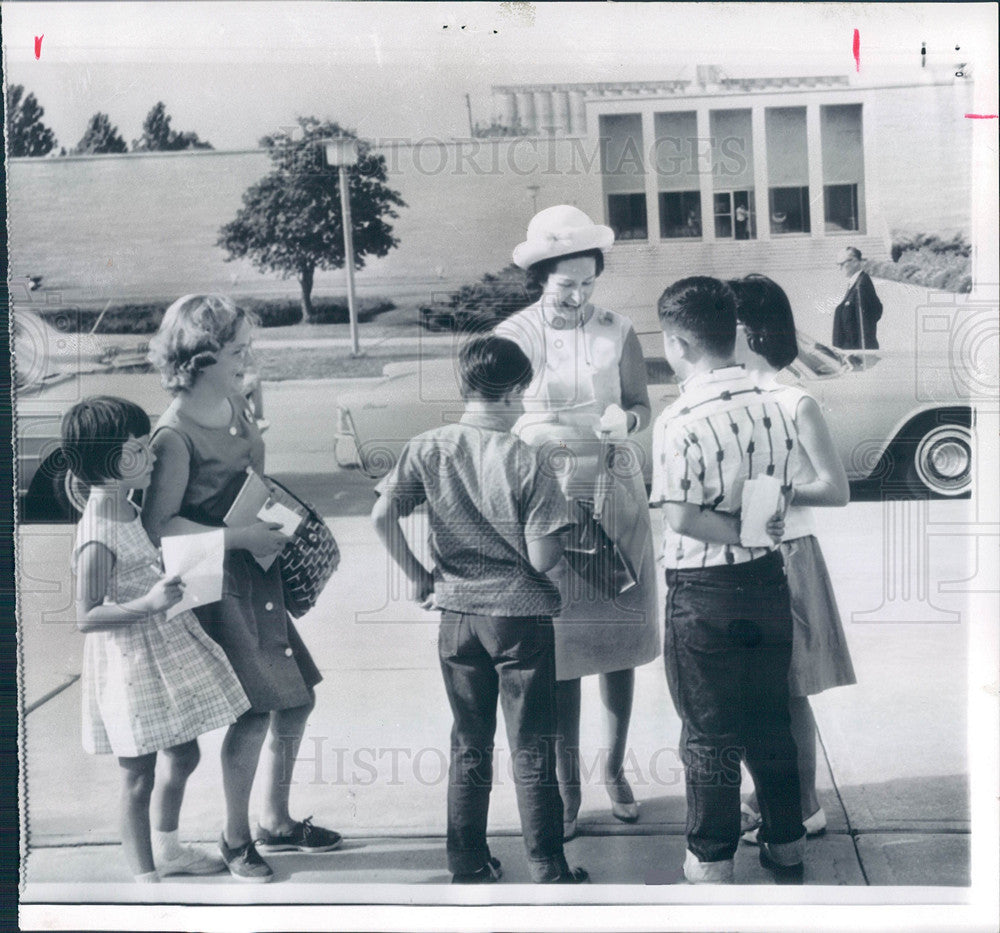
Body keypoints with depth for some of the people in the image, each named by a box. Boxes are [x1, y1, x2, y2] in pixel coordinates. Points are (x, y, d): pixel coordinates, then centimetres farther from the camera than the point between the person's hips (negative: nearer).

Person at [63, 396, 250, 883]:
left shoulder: (127, 509, 4)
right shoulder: (97, 538, -24)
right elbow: (86, 618, -23)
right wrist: (149, 603, -32)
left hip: (167, 644, 9)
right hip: (131, 660, -9)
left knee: (184, 756, 21)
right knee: (139, 776, 3)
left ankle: (166, 849, 42)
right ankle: (146, 877, 17)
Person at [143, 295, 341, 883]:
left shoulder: (238, 405, 6)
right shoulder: (175, 435, -19)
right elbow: (158, 525, -20)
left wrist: (275, 533, 6)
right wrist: (241, 537, -21)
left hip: (261, 572, 9)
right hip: (218, 585, -8)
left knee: (297, 698, 12)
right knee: (257, 710, -7)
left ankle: (277, 822, 31)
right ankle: (236, 839, 15)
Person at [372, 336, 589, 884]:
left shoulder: (428, 449, -5)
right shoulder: (528, 461, -14)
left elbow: (382, 516, -11)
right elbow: (542, 559, -16)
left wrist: (416, 575, 2)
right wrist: (565, 541, 6)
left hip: (457, 615, 3)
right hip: (521, 617, -3)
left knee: (470, 747, 17)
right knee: (532, 751, 8)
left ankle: (468, 866, 25)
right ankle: (548, 871, 16)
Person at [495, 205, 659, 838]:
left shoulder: (617, 331, 0)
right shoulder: (512, 337, -3)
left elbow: (642, 406, 6)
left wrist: (627, 419, -17)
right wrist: (532, 434, -21)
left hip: (614, 495, 2)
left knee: (619, 640, 8)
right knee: (560, 646, 0)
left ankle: (615, 770, 25)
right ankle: (568, 784, 13)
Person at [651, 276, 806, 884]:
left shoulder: (680, 423, -19)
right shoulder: (773, 408, -1)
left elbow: (680, 518, -20)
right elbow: (783, 497, 6)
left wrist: (740, 530, -10)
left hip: (703, 594, -5)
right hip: (767, 583, 5)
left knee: (709, 735, 8)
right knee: (771, 723, 19)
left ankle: (713, 862, 20)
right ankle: (787, 847, 31)